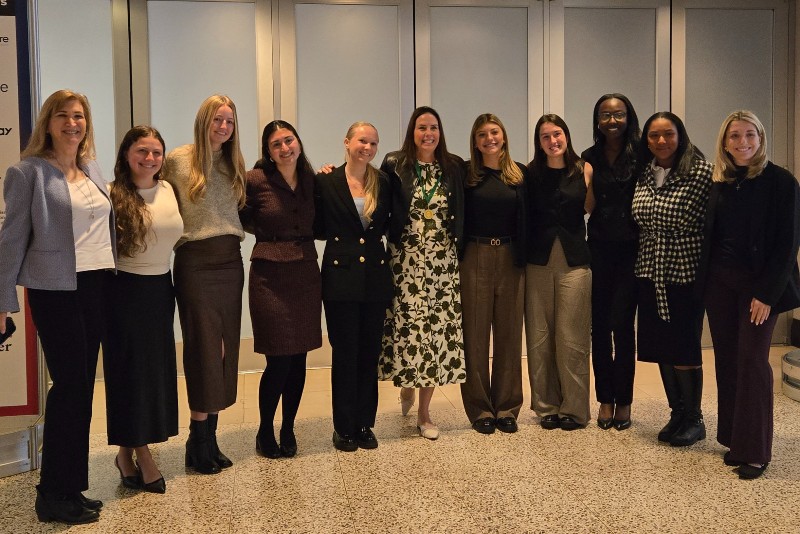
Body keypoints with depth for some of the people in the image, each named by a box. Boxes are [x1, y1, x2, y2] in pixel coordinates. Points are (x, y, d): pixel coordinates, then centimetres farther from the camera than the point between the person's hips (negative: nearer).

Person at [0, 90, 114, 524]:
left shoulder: (92, 170, 14)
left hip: (96, 287, 6)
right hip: (55, 290, -6)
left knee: (80, 388, 9)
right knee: (72, 386, -5)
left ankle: (69, 488, 19)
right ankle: (55, 496, 8)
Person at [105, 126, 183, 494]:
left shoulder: (168, 190, 5)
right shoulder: (113, 195, -13)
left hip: (160, 288, 6)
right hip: (126, 290, -6)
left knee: (158, 368, 10)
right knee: (130, 370, 3)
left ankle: (129, 452, 25)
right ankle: (140, 455, 14)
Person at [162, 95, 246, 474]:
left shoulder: (234, 165, 13)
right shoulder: (178, 160, -2)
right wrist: (175, 237, -5)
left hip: (230, 261, 5)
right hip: (195, 261, -5)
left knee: (225, 349, 5)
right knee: (204, 348, -5)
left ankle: (208, 438, 15)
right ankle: (199, 442, 6)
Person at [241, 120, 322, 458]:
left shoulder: (312, 180, 7)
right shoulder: (256, 180, -6)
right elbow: (238, 216, 4)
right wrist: (266, 231, -2)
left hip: (306, 274, 4)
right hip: (270, 275, -4)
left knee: (299, 359, 8)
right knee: (279, 360, -4)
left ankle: (288, 430, 24)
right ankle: (265, 432, 17)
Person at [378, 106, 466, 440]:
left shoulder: (454, 167, 7)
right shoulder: (394, 165, 0)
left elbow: (461, 215, 11)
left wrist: (458, 248, 5)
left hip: (443, 261, 2)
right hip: (406, 259, -2)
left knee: (439, 329, 1)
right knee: (409, 325, -3)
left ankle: (424, 413, 12)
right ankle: (407, 383, 29)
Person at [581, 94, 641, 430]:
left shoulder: (640, 155, -2)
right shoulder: (590, 157, 9)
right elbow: (587, 206, 8)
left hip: (631, 250, -3)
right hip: (599, 249, 3)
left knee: (622, 324, -4)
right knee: (600, 325, 5)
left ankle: (623, 401, 10)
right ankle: (605, 399, 17)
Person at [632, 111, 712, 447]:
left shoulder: (701, 172, -10)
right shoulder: (644, 174, 8)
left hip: (685, 273, -6)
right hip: (650, 272, 6)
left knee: (684, 348, 1)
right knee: (661, 346, 11)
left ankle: (694, 419, 17)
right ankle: (677, 413, 26)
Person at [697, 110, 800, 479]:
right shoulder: (719, 183, 7)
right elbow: (709, 237, 11)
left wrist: (767, 293, -15)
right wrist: (705, 282, 2)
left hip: (759, 284, -5)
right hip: (719, 282, 5)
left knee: (752, 360, -5)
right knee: (726, 359, 8)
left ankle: (755, 452, 4)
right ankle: (733, 440, 19)